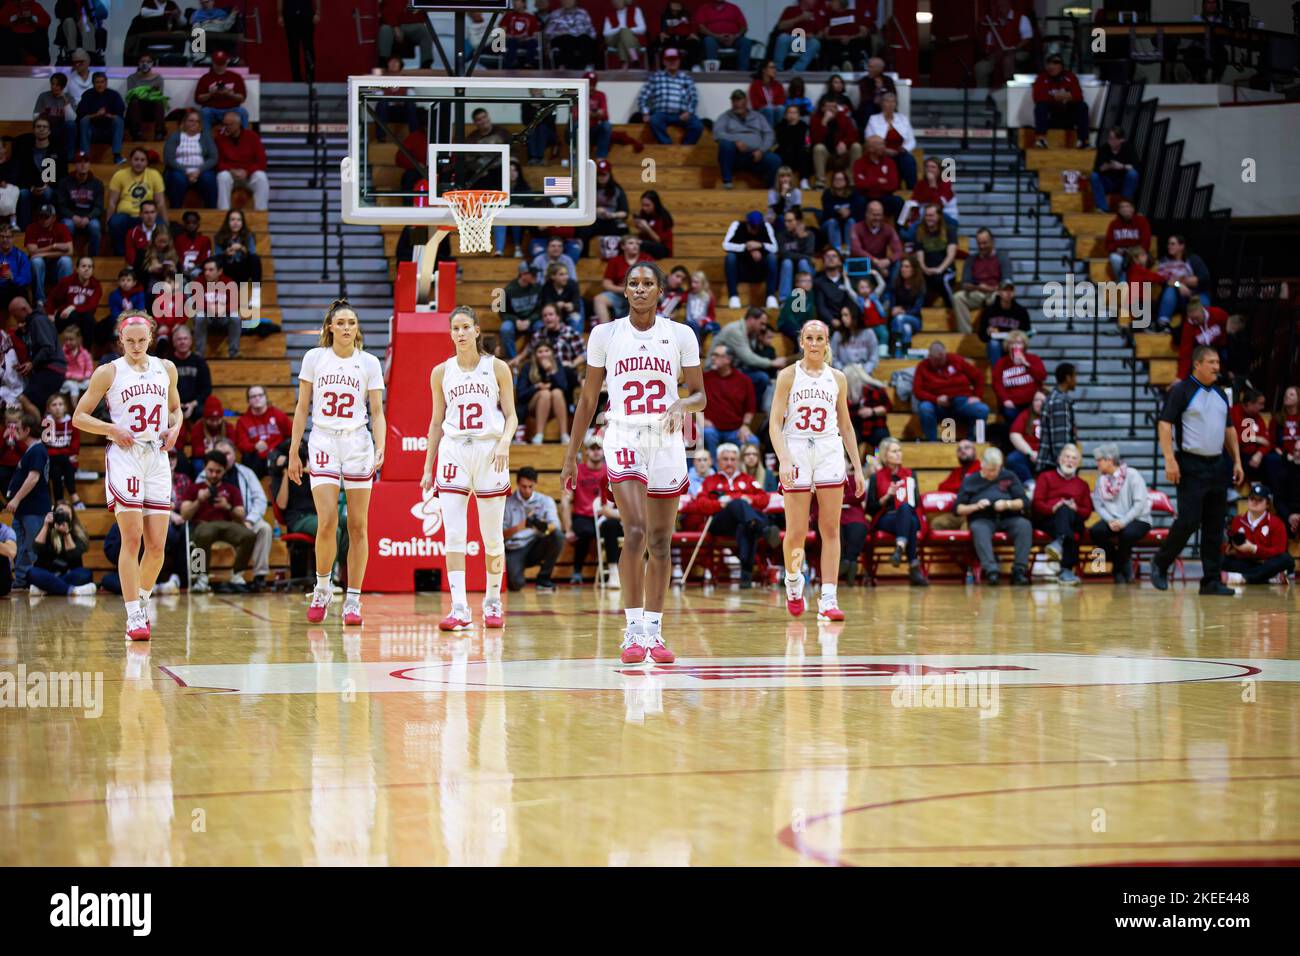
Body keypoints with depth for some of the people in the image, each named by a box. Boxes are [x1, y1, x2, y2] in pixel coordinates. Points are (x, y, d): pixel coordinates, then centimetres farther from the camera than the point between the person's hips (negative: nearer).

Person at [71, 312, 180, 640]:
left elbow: (175, 408, 28)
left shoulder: (166, 369, 13)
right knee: (131, 540, -11)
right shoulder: (109, 372, 2)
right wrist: (112, 429, -11)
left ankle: (142, 600, 25)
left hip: (157, 458, 4)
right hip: (124, 457, -4)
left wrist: (174, 428, 7)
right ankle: (133, 617, -9)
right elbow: (79, 417, 4)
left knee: (157, 546, 1)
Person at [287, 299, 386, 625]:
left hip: (358, 444, 1)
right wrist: (293, 453, 6)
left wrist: (380, 448, -14)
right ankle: (322, 589, 9)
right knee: (327, 522, -13)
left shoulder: (369, 363, 3)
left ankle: (353, 599, 7)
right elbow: (302, 408, 8)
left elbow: (377, 412, 2)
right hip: (323, 443, -1)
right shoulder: (314, 358, 3)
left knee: (358, 526, 0)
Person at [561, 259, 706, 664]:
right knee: (635, 532, -18)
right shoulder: (605, 334, 2)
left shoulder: (680, 335, 3)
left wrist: (681, 405, -18)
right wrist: (571, 456, 8)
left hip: (667, 441, 2)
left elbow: (700, 395, 6)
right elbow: (588, 399, 8)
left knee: (661, 541, 6)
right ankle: (633, 630, -12)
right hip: (624, 438, -2)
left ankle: (654, 632, 15)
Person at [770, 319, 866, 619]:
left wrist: (858, 468, 12)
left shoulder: (837, 378, 10)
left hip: (830, 454, 2)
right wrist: (784, 460, -18)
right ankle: (793, 581, 26)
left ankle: (828, 600, -3)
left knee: (830, 530, -3)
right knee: (796, 533, -2)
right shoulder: (789, 375, 1)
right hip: (797, 453, -2)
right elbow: (775, 422, -4)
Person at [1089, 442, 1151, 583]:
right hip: (1113, 520, 4)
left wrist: (1123, 521, -24)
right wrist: (1110, 521, -18)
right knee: (1095, 531, -25)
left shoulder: (1132, 475, -7)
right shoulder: (1101, 479, 9)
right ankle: (1124, 564, -4)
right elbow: (1098, 504, 1)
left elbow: (1140, 503, -14)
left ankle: (1118, 567, -6)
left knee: (1128, 533, -38)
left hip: (1138, 520, -4)